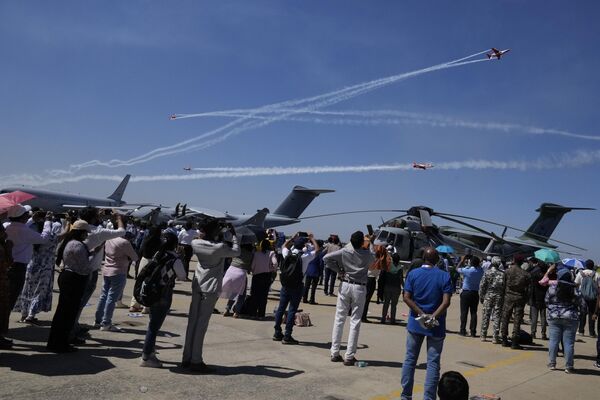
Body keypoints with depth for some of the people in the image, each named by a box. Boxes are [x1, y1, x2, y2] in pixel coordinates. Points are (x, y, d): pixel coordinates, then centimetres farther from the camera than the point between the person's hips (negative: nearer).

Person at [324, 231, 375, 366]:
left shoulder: (345, 251, -5)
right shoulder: (368, 254, -5)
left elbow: (326, 258, -10)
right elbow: (374, 257, 17)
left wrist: (339, 270, -2)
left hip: (345, 285, 1)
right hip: (359, 288, -1)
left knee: (339, 319, 9)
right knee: (355, 321, 3)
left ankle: (335, 353, 12)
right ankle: (349, 356, 3)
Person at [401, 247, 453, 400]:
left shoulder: (413, 273, -2)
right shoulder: (444, 276, -6)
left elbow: (407, 297, -10)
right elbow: (446, 302, -16)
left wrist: (422, 314, -12)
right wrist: (433, 317, -17)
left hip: (415, 323, 2)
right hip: (436, 327, -2)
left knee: (410, 359, 12)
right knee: (433, 363, 6)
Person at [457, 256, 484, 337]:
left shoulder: (467, 270, -15)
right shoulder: (480, 271, -5)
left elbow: (457, 269, 2)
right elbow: (479, 266, 19)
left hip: (465, 293, -3)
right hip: (475, 293, 3)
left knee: (464, 312, 3)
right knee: (474, 313, 6)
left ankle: (463, 330, 6)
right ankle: (473, 332, 7)